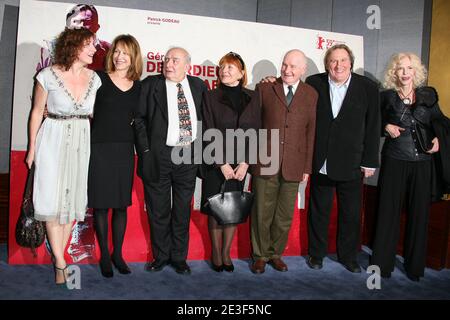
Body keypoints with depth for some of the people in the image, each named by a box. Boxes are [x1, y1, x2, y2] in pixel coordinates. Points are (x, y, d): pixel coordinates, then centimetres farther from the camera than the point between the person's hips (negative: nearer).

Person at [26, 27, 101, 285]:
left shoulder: (94, 78, 2)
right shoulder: (49, 76, -7)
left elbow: (94, 114, 8)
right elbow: (37, 112, 1)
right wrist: (32, 148, 2)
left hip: (82, 143, 3)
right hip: (54, 140, -3)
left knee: (73, 199, 7)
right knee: (54, 199, -1)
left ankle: (58, 255, 24)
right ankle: (60, 263, 11)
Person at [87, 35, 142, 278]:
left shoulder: (138, 86, 9)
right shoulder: (99, 79, -1)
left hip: (125, 150, 3)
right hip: (99, 148, -3)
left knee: (121, 204, 8)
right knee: (100, 204, 3)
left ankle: (118, 254, 22)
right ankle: (104, 255, 18)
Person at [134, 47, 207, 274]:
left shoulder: (198, 86, 7)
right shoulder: (150, 84, 0)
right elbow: (138, 118, -2)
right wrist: (145, 150, -8)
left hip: (189, 155, 2)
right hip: (158, 156, -2)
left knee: (183, 210, 11)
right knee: (158, 210, 9)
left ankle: (179, 257, 28)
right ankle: (160, 256, 28)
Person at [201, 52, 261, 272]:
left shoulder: (252, 98, 6)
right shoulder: (211, 97, 1)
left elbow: (254, 132, 2)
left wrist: (245, 163, -7)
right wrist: (222, 164, -11)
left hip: (240, 163, 2)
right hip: (215, 163, -2)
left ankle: (226, 253, 21)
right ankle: (216, 254, 18)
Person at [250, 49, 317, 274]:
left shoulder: (311, 95, 7)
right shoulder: (264, 89, 3)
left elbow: (310, 132, 7)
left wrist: (307, 167, 5)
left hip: (293, 166, 2)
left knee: (284, 216, 11)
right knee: (262, 213, 7)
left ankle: (276, 253, 31)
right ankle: (260, 255, 26)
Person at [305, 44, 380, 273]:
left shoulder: (368, 87, -3)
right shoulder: (314, 83, -2)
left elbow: (372, 127, -1)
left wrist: (370, 161, -2)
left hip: (352, 164, 0)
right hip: (320, 162, 0)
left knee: (351, 213, 12)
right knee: (318, 211, 14)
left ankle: (348, 256, 32)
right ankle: (316, 253, 32)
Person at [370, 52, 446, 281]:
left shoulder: (428, 95, 7)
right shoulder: (387, 96, 2)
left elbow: (439, 121, 16)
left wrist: (438, 139, -2)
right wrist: (386, 127, -11)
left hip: (422, 162, 2)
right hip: (394, 161, -2)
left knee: (419, 212, 7)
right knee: (389, 211, 3)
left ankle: (415, 264, 23)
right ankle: (383, 262, 16)